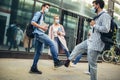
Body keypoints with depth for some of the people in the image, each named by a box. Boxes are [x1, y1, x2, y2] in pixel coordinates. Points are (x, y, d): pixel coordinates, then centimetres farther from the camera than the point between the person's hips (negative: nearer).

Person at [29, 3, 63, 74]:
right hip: (39, 33, -10)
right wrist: (42, 27, -18)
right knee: (52, 43, -20)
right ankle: (56, 61, -20)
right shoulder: (38, 13, 0)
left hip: (40, 34, 10)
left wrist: (44, 28, 8)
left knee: (38, 52, 7)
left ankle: (34, 68, 11)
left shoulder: (42, 15, 28)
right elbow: (33, 22, -14)